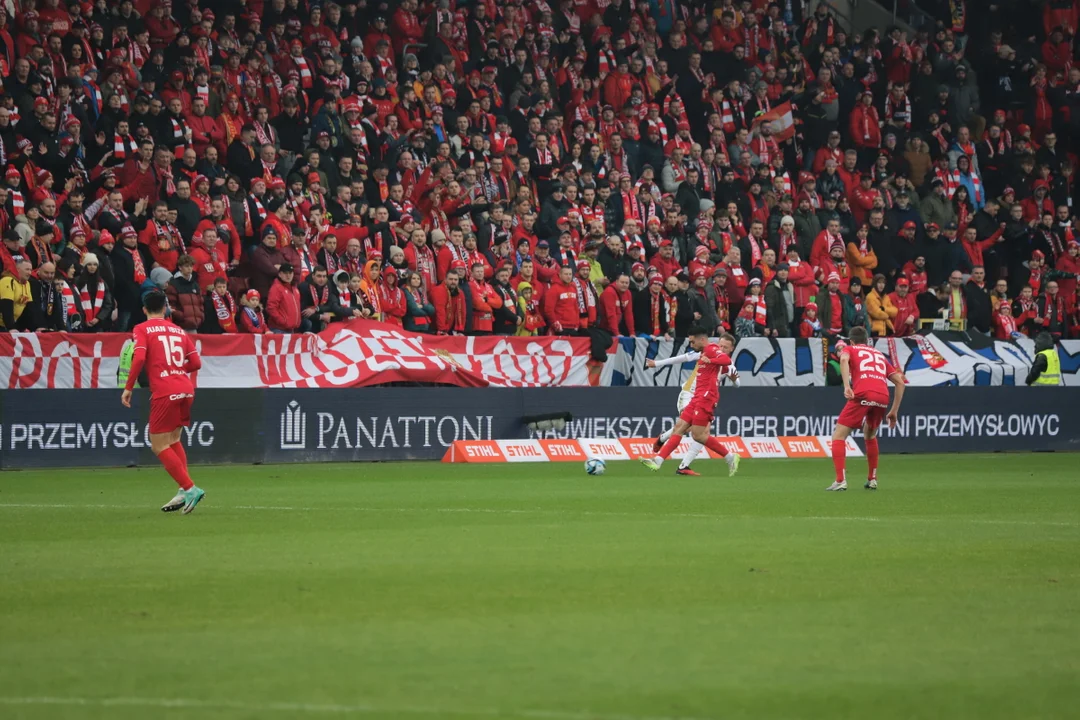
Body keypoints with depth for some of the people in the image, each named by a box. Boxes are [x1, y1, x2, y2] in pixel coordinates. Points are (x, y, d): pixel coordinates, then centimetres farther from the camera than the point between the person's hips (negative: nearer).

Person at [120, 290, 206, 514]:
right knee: (173, 441, 19)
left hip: (164, 393, -6)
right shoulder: (178, 330, 16)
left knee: (159, 446, 2)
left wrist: (128, 387, -6)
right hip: (186, 389, 6)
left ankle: (189, 488, -9)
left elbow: (139, 358, -13)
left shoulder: (142, 329, 2)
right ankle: (184, 494, 10)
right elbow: (196, 362, 13)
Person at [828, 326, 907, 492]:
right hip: (883, 397, 5)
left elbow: (844, 359, -6)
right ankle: (872, 480, 29)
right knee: (870, 435, 30)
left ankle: (840, 481, -13)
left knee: (838, 436, 2)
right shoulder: (880, 354, 33)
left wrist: (846, 386, -16)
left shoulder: (849, 349, 21)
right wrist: (894, 411, 27)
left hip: (862, 395, -5)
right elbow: (900, 382, 26)